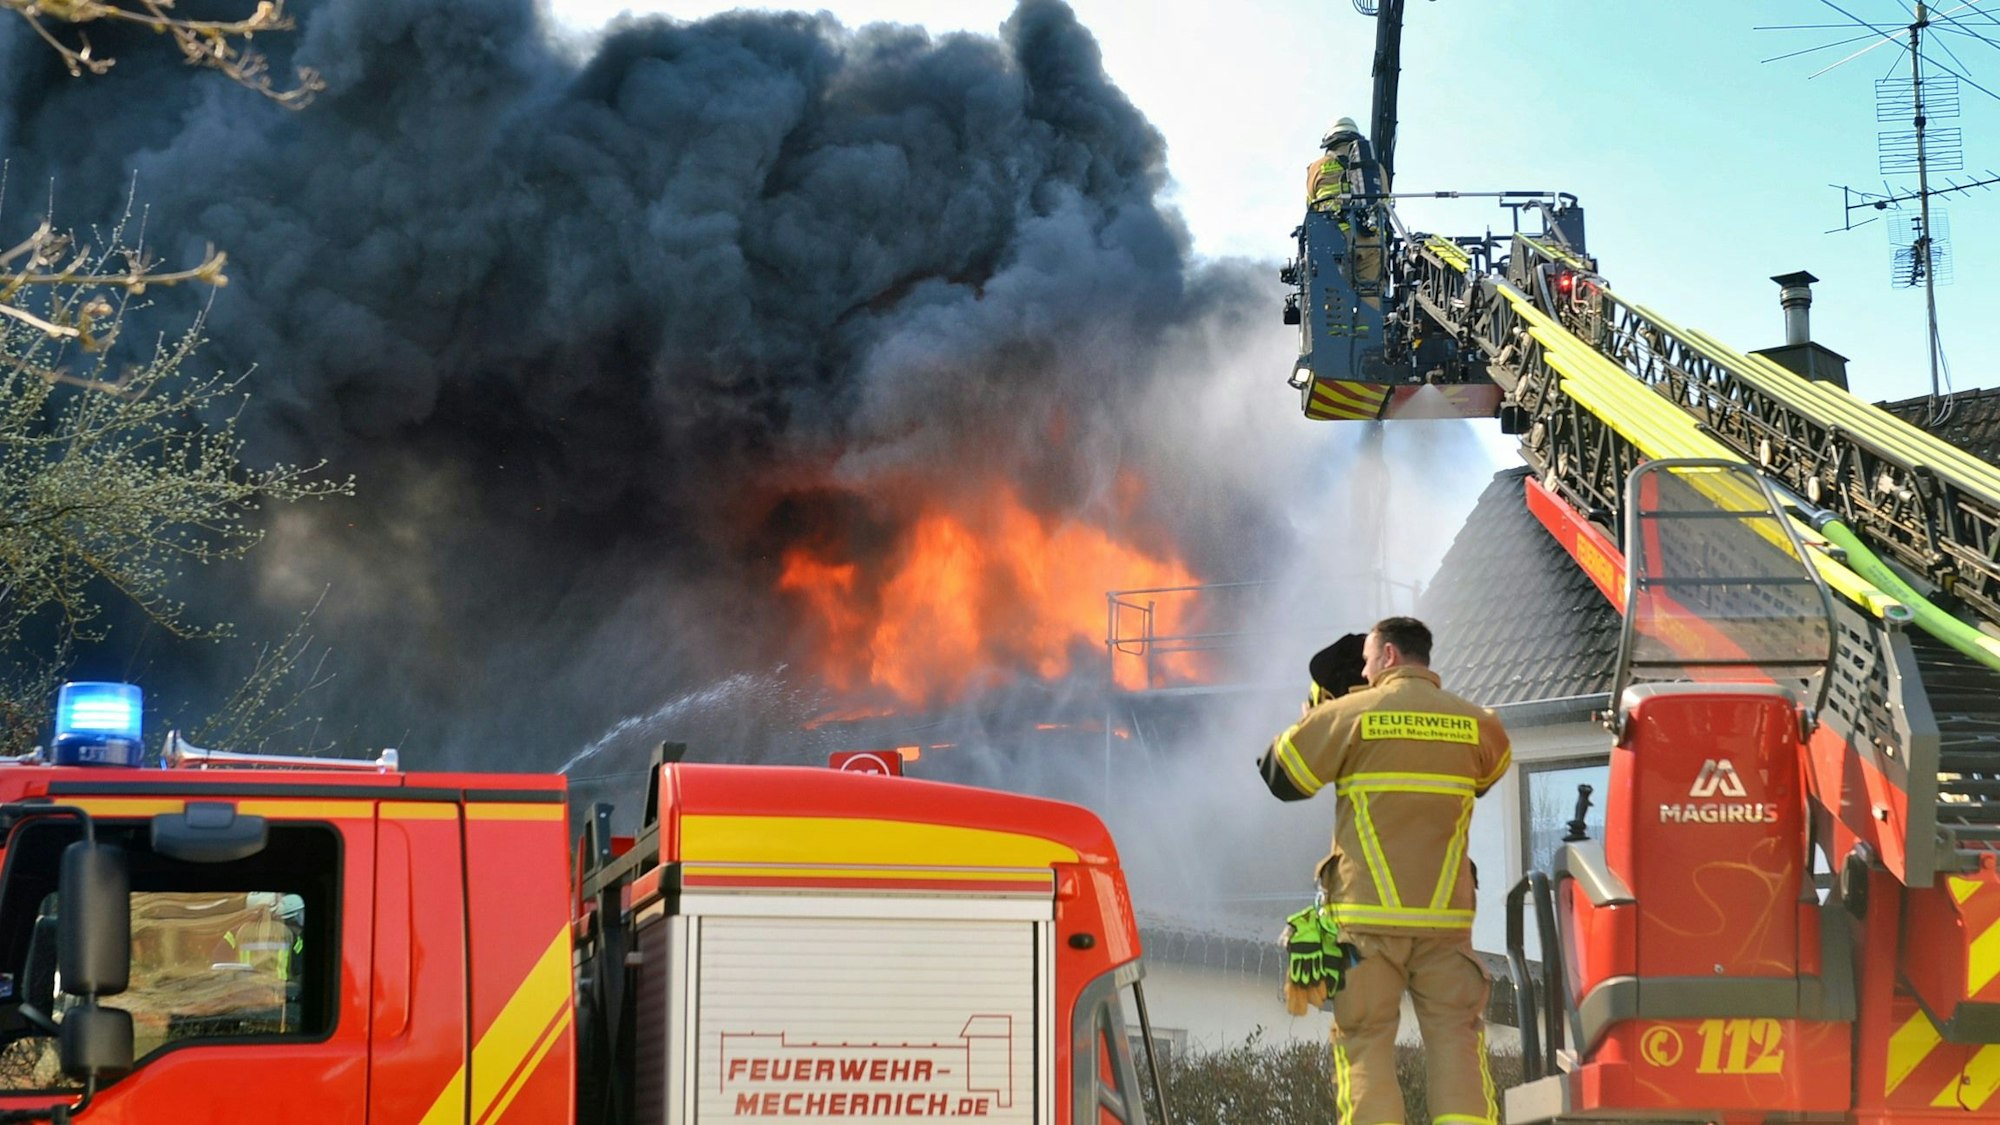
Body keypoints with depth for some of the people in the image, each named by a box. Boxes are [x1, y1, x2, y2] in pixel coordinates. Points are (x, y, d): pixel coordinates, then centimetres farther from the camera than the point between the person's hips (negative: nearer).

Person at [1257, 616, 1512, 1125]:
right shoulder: (1474, 723, 5)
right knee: (1455, 1037, 4)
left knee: (1367, 1043, 2)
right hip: (1445, 915, 2)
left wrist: (1315, 711, 18)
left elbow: (1280, 776, 4)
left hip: (1368, 916, -2)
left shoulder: (1348, 714, -4)